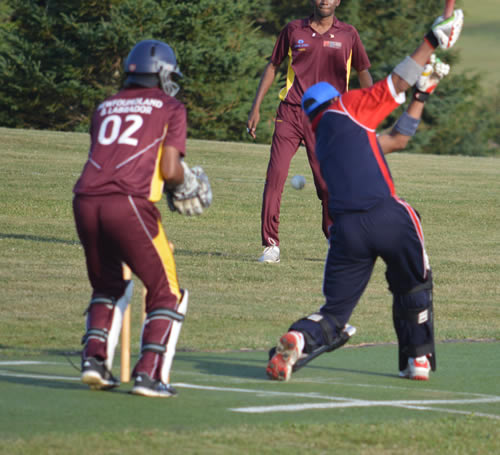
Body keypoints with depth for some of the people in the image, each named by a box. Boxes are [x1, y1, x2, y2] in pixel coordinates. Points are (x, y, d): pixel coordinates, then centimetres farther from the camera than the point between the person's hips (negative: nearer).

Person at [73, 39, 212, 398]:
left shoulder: (105, 108, 25)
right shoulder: (170, 109, 11)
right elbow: (170, 169, 0)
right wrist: (186, 181, 22)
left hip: (86, 202, 5)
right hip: (130, 203, -5)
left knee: (109, 287, 26)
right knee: (166, 294, 7)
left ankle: (95, 357, 9)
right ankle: (150, 374, -5)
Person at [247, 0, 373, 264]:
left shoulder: (348, 35, 5)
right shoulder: (294, 30, 8)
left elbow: (363, 73, 12)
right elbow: (272, 67, 15)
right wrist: (256, 108, 10)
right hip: (290, 113, 1)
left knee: (327, 184, -2)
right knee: (275, 174, -12)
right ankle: (271, 244, -7)